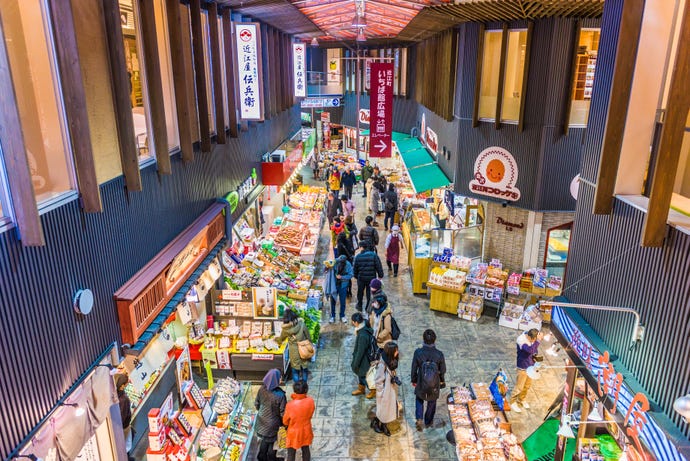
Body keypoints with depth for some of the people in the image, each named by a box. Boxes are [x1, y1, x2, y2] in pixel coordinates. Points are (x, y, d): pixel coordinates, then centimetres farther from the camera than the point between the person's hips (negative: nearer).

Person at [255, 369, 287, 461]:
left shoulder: (262, 389, -19)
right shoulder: (280, 395, -35)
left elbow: (256, 404, -2)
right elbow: (283, 412, -22)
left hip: (262, 420, 5)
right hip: (273, 423, -5)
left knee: (264, 439, 30)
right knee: (272, 441, 22)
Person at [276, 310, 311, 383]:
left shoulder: (285, 329, -16)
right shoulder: (301, 324, -18)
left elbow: (281, 339, 5)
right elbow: (308, 337, -7)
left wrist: (276, 339, 27)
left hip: (294, 351, 0)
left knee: (295, 367, 18)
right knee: (304, 365, 19)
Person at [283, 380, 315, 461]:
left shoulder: (290, 405, -30)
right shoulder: (310, 401, -22)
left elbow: (285, 421, -13)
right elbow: (310, 414, -4)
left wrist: (287, 425, 9)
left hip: (294, 432, -3)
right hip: (306, 431, 3)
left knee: (291, 453, 18)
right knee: (305, 449, 26)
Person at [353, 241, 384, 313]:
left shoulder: (358, 256, -7)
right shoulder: (374, 255, -10)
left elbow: (355, 268, 2)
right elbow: (379, 266, -8)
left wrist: (355, 276, 16)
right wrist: (380, 275, 3)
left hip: (361, 278, 1)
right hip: (371, 277, 0)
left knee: (360, 292, 19)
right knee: (370, 292, 10)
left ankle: (359, 306, 34)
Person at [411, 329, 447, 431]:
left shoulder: (418, 353, -26)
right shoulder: (439, 354, -25)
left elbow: (414, 369, -12)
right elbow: (442, 370, -9)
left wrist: (413, 380, 7)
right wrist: (442, 381, 12)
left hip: (421, 383, 0)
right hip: (434, 385, 0)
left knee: (419, 399, 29)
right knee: (432, 403, 26)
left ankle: (419, 418, 18)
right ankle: (428, 422, 44)